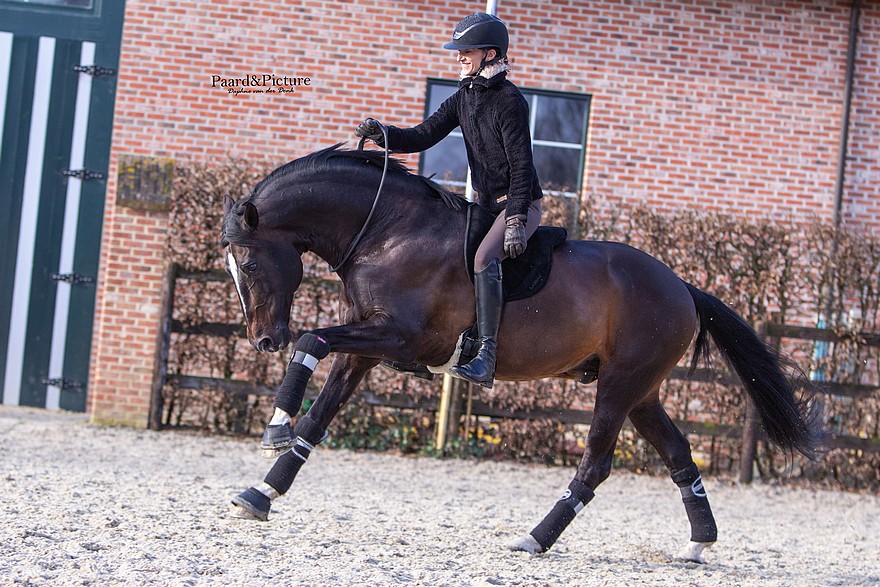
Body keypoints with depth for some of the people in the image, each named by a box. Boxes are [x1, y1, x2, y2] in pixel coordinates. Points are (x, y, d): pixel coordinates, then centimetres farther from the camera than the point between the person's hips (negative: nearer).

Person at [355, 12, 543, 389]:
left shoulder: (509, 100, -15)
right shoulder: (464, 97, 9)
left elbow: (521, 163, -19)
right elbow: (425, 136, 4)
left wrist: (516, 220, -26)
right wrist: (384, 136, -15)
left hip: (521, 202, -10)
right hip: (487, 203, 10)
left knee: (484, 257, -32)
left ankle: (486, 359, -40)